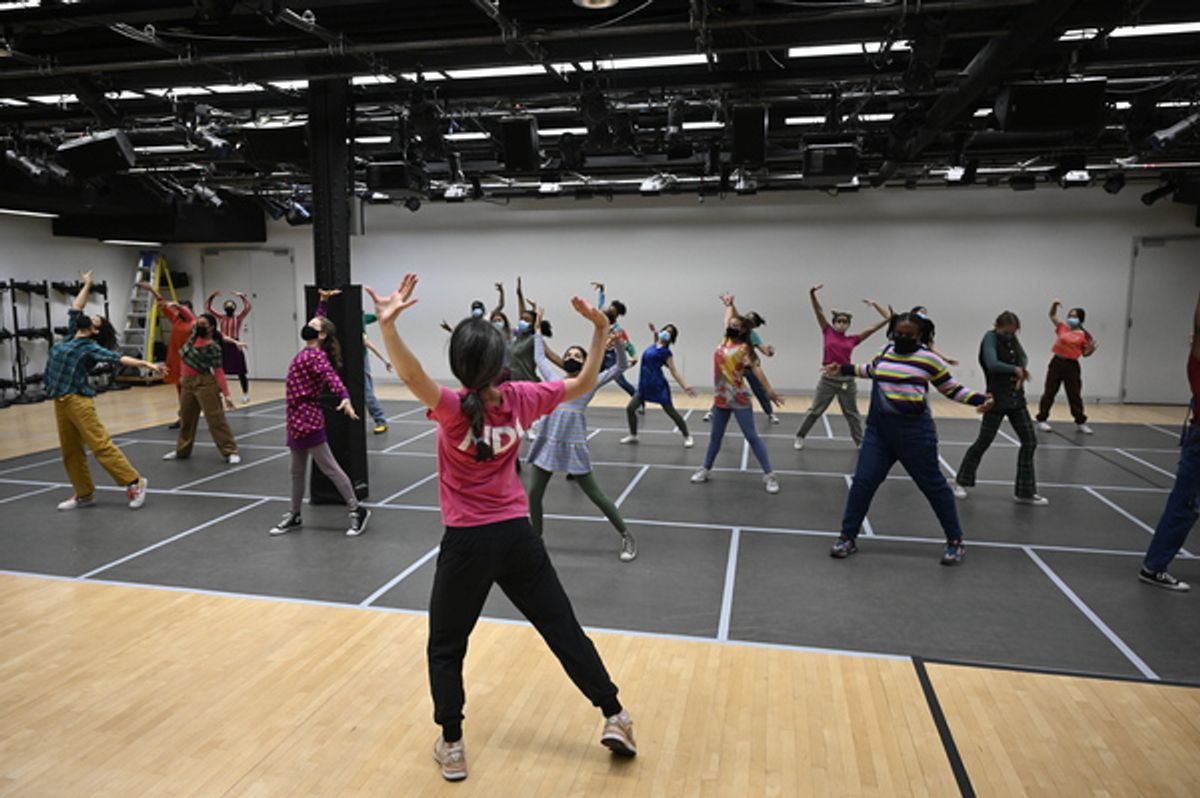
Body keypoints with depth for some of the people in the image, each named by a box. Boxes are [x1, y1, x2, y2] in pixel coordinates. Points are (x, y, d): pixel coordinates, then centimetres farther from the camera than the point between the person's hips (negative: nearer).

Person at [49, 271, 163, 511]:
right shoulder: (71, 336, 14)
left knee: (100, 444, -13)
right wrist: (87, 285, 29)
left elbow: (119, 358, -17)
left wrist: (146, 364, -30)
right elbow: (75, 308, 24)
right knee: (70, 451, 8)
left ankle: (135, 483, -12)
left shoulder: (91, 348, -5)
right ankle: (84, 494, 15)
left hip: (78, 400, -7)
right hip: (60, 401, 7)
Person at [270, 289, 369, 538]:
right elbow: (320, 320, 24)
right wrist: (323, 301, 18)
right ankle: (293, 516, 28)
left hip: (308, 419, -9)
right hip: (298, 418, 9)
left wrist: (345, 398, -49)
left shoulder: (316, 355, -16)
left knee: (329, 468, -4)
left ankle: (357, 511, 3)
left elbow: (332, 377, -33)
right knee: (297, 470, 17)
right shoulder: (310, 351, 9)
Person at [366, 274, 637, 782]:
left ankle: (451, 747, 22)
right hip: (517, 535, 3)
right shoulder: (521, 398, -6)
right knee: (565, 630, 15)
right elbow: (583, 384, 6)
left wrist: (387, 325, -45)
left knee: (446, 647, 17)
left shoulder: (454, 407, -16)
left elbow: (413, 377, -37)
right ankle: (614, 718, 23)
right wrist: (600, 331, 5)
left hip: (468, 542, -3)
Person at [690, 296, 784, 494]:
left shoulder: (744, 348, -11)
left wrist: (769, 389, -30)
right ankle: (706, 469, 29)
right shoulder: (726, 340, 6)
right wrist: (729, 305, 38)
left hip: (739, 399, -6)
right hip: (720, 398, 6)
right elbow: (728, 319, 22)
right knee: (716, 436, 16)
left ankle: (769, 475, 0)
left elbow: (755, 368, -21)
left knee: (751, 436, -4)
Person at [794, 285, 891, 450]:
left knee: (852, 413, 15)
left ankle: (861, 442, 29)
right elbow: (818, 310, -5)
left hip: (847, 380, 2)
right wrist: (812, 292, -16)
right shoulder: (828, 332, 2)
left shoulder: (853, 340, 5)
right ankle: (799, 437, 20)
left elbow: (873, 327, 8)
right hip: (828, 379, -2)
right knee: (814, 411, 7)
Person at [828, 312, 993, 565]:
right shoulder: (887, 350, 10)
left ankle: (955, 541, 24)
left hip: (914, 432, -4)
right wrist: (844, 369, 33)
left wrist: (980, 400, -12)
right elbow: (873, 370, 32)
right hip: (878, 430, 5)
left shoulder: (929, 358, -5)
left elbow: (952, 388, 2)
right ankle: (848, 537, 13)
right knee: (862, 482, 0)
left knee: (933, 485, 7)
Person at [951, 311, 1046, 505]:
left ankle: (1026, 492, 12)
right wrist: (1015, 369, -14)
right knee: (983, 442, 2)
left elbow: (1023, 357, 20)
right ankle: (960, 481, 21)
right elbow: (992, 364, -28)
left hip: (1016, 399, 7)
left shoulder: (1012, 338, 7)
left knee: (1029, 442, 4)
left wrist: (1022, 371, -1)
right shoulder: (990, 338, -13)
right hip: (996, 400, -7)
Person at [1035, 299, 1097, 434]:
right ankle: (1042, 420, 12)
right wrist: (1054, 304, -10)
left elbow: (1085, 354, 3)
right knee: (1049, 393, 4)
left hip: (1072, 365, -1)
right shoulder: (1062, 327, 4)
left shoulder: (1084, 335, -1)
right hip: (1057, 362, 1)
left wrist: (1092, 349, -17)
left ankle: (1080, 422, 18)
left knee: (1075, 395, 6)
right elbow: (1052, 315, 7)